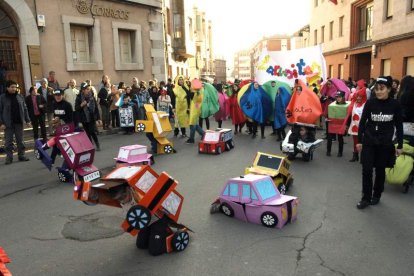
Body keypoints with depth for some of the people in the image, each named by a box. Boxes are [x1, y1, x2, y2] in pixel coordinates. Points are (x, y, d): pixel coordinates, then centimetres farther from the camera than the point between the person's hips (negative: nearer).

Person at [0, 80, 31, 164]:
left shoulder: (20, 97, 6)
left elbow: (25, 109, 10)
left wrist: (27, 120, 5)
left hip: (19, 122, 3)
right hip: (8, 123, -3)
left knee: (20, 140, 9)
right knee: (8, 141, 3)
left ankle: (21, 155, 18)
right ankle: (9, 157, 10)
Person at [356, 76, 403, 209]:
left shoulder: (395, 104, -7)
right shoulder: (370, 102, -7)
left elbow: (399, 126, 0)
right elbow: (362, 122, 0)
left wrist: (400, 145, 1)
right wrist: (359, 141, 1)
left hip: (385, 144, 0)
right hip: (369, 142, 0)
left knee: (380, 170, 11)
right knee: (366, 170, -2)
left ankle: (376, 195, 30)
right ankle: (366, 198, 11)